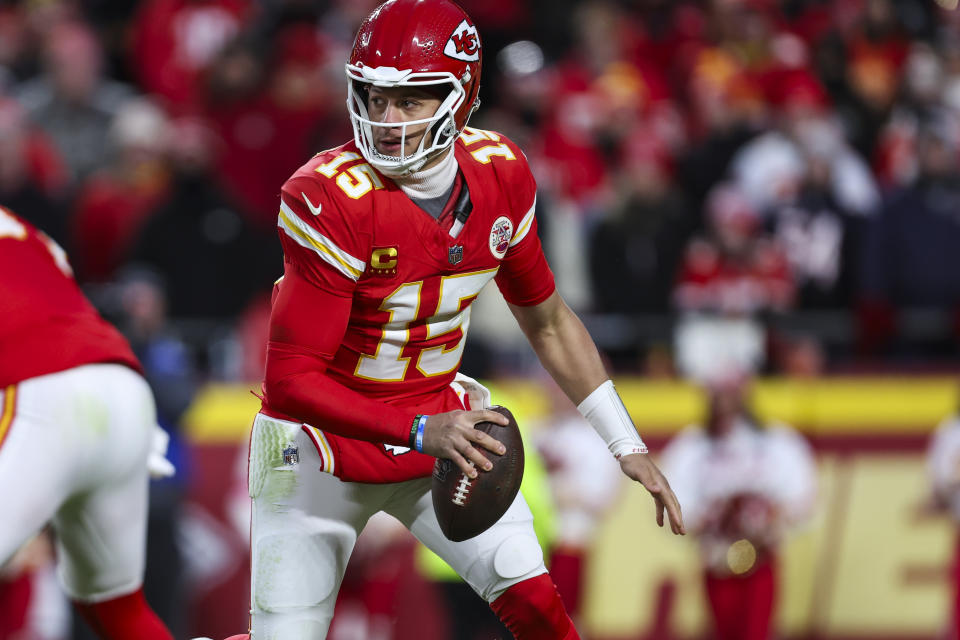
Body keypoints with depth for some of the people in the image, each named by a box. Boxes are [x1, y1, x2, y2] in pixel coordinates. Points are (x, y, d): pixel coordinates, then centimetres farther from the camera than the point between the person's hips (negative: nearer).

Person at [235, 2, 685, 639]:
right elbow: (290, 379, -24)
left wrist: (628, 446, 7)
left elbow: (548, 322, 9)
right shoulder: (333, 200, -26)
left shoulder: (498, 175, -7)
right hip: (327, 446, -4)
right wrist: (421, 432, -33)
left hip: (440, 428, 4)